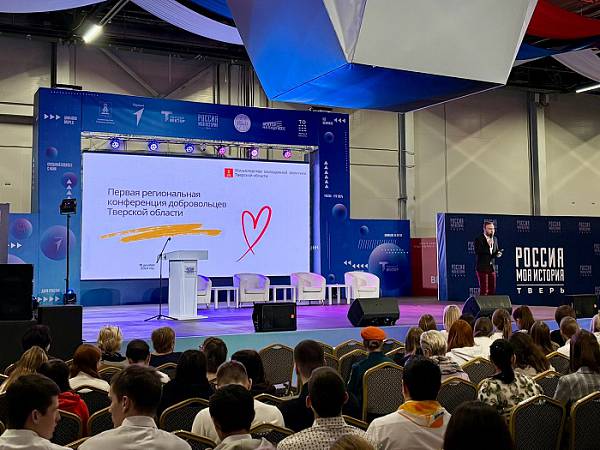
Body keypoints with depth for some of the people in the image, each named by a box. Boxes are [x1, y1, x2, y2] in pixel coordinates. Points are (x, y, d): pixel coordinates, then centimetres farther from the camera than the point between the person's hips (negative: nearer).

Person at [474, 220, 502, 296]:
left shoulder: (495, 239, 11)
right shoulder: (478, 239, -10)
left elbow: (496, 251, 19)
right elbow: (478, 252, -20)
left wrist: (498, 253, -4)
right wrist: (488, 245, -25)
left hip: (492, 268, 6)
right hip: (482, 268, -6)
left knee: (492, 290, 6)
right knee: (484, 290, -5)